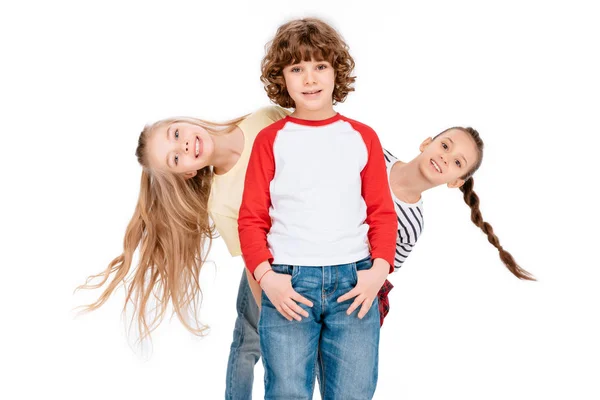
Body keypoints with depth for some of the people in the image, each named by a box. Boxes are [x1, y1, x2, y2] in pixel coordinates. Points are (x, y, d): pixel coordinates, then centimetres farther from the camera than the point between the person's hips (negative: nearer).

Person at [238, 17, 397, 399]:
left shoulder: (362, 137, 9)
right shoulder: (271, 139, 5)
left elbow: (382, 212, 9)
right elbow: (252, 218, 4)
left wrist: (379, 269, -6)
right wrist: (266, 276, -9)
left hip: (353, 281, 1)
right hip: (288, 283, -1)